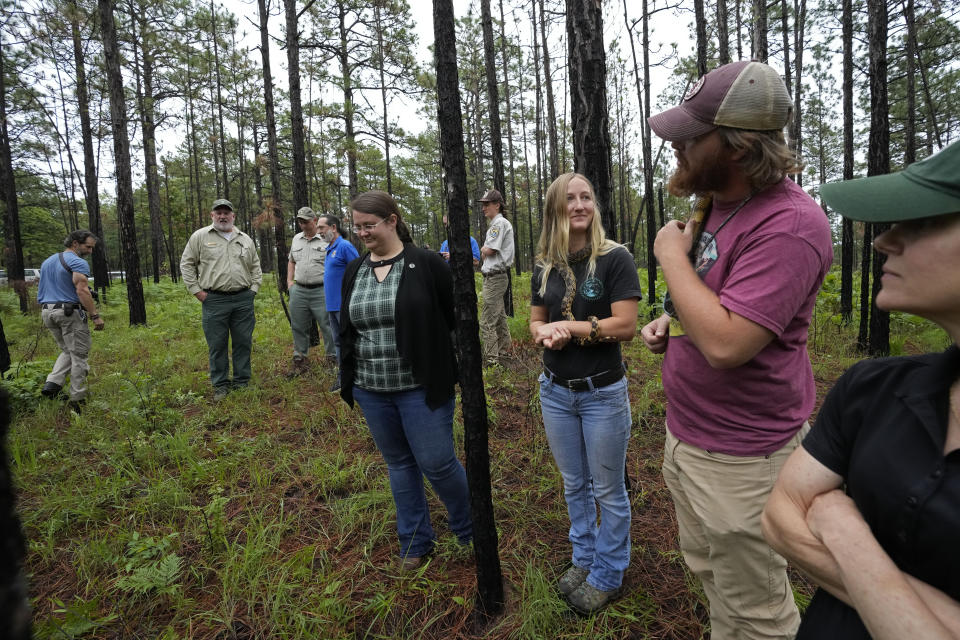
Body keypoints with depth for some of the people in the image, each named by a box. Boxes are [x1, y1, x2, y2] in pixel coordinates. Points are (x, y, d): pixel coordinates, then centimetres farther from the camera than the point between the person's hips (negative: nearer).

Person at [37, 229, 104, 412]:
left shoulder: (47, 262, 17)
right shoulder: (78, 263, -11)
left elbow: (41, 290, 20)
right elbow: (82, 290, -22)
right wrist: (95, 315, -23)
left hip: (47, 313, 8)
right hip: (70, 312, -8)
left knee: (67, 351, 21)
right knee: (79, 355, 0)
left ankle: (52, 384, 1)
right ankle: (77, 399, 2)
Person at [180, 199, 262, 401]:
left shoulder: (245, 239, 12)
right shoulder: (200, 236, 4)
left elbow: (255, 266, 19)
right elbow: (186, 264, 5)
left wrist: (253, 289, 8)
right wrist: (197, 290, -2)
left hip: (243, 300, 2)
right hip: (214, 300, -2)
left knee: (243, 342, 7)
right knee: (217, 345, 4)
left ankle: (242, 382, 19)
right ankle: (220, 385, 15)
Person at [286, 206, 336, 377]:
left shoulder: (326, 239, -4)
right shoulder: (296, 239, 15)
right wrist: (289, 281, 14)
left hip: (321, 291, -6)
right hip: (298, 291, 6)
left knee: (327, 327, -3)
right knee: (298, 327, 12)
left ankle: (333, 359, 8)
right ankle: (300, 360, 24)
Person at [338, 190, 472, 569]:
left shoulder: (427, 264, -9)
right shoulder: (354, 271, 7)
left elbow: (457, 318, -6)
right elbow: (347, 329, 14)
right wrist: (348, 381, 14)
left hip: (421, 388, -5)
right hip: (371, 391, 5)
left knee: (437, 463, 1)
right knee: (399, 464, 16)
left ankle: (469, 531, 29)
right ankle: (415, 543, 34)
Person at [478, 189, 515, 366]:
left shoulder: (499, 223, -12)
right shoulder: (495, 224, 20)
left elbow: (488, 250, -17)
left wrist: (483, 249, 2)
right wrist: (485, 251, -1)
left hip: (495, 277, -11)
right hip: (494, 276, 11)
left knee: (487, 321, -9)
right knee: (499, 317, 17)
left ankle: (491, 358, -5)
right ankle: (504, 350, 28)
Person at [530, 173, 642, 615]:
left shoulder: (614, 259, -12)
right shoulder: (545, 267, 3)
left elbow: (626, 326, -19)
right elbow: (535, 322, 9)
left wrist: (568, 326, -17)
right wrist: (545, 332, -13)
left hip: (602, 393, -5)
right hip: (555, 391, 5)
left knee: (608, 490, 11)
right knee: (574, 485, 20)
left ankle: (608, 575, 33)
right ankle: (583, 558, 42)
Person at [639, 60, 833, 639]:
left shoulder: (788, 224, -25)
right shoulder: (715, 201, 5)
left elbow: (726, 343, -33)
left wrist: (672, 256, -20)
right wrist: (672, 321, 1)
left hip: (739, 456, -9)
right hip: (685, 434, 9)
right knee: (708, 568, 29)